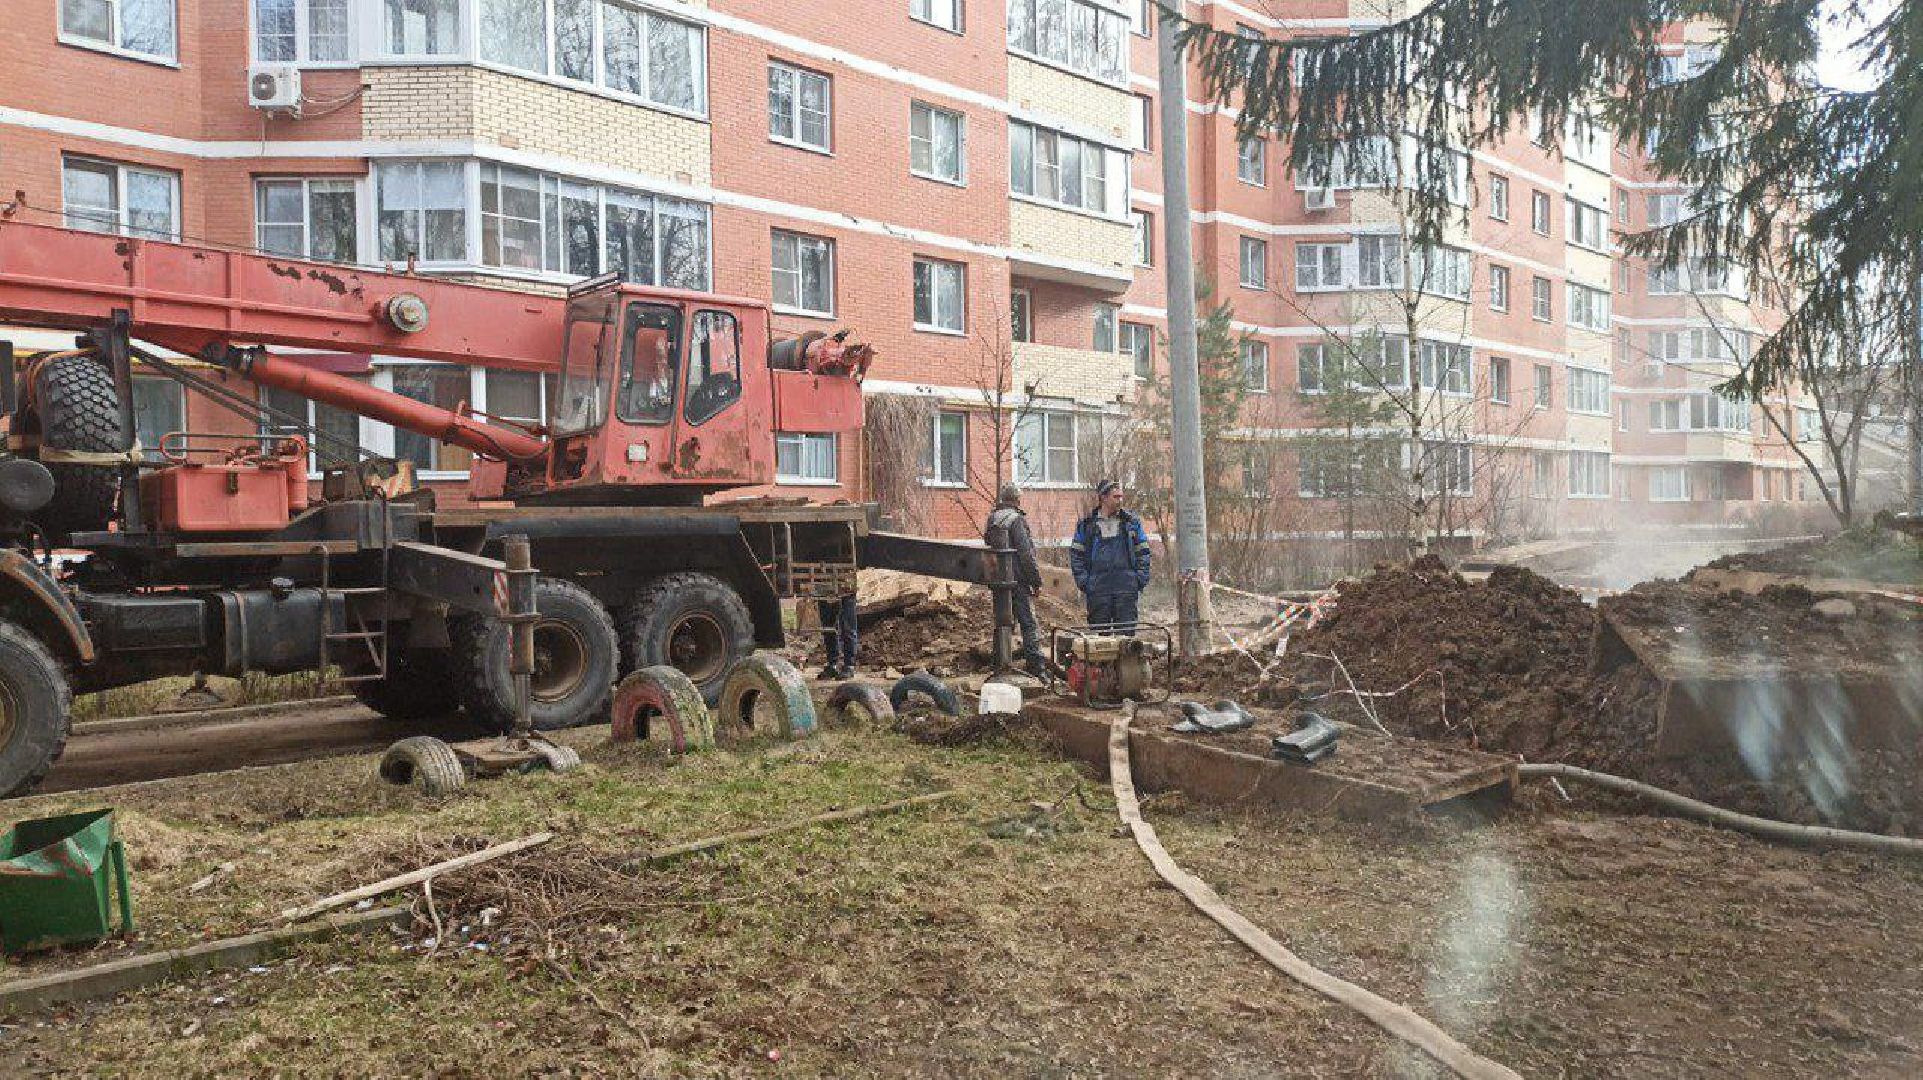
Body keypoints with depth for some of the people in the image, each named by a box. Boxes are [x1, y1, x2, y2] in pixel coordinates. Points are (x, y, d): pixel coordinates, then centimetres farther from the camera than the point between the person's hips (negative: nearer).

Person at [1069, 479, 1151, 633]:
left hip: (1126, 587, 0)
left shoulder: (1132, 522, 9)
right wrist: (1083, 582, -2)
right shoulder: (1086, 524, 6)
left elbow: (1143, 552, 12)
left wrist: (1141, 580, 1)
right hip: (1097, 589, 0)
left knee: (1126, 632, -2)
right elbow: (1076, 554, 8)